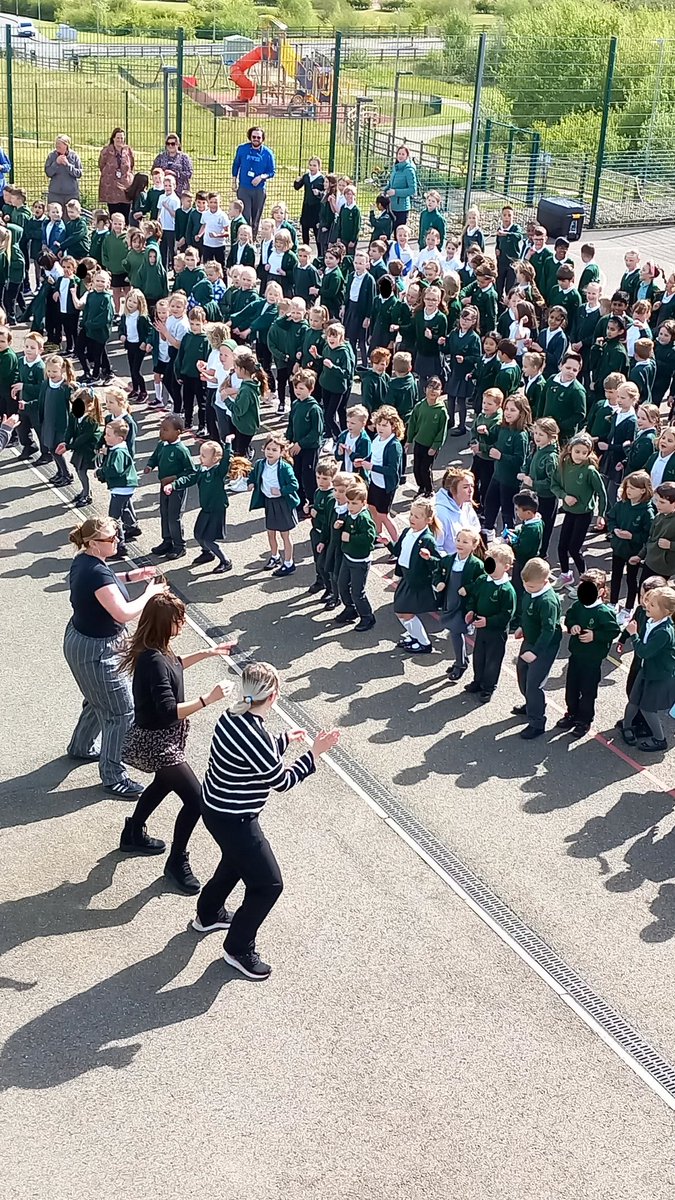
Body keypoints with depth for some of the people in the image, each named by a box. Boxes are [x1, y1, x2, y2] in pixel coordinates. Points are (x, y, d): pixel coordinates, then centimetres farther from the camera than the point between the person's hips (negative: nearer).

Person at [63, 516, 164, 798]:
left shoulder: (84, 562, 0)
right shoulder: (97, 573, -30)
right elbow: (124, 613, -32)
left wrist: (130, 577, 8)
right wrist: (150, 594, -18)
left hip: (80, 640, 10)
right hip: (95, 651, -10)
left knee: (99, 701, 29)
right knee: (121, 712, 0)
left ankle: (81, 747, 50)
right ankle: (113, 776, 11)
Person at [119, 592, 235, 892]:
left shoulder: (156, 651, -3)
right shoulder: (154, 661, -32)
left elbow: (172, 667, 21)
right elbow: (169, 710, -36)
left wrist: (206, 653, 16)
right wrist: (209, 699, -37)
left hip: (163, 736, 11)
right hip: (156, 742, -11)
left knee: (165, 783, 32)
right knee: (195, 799, -7)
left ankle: (133, 835, 52)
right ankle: (177, 862, 13)